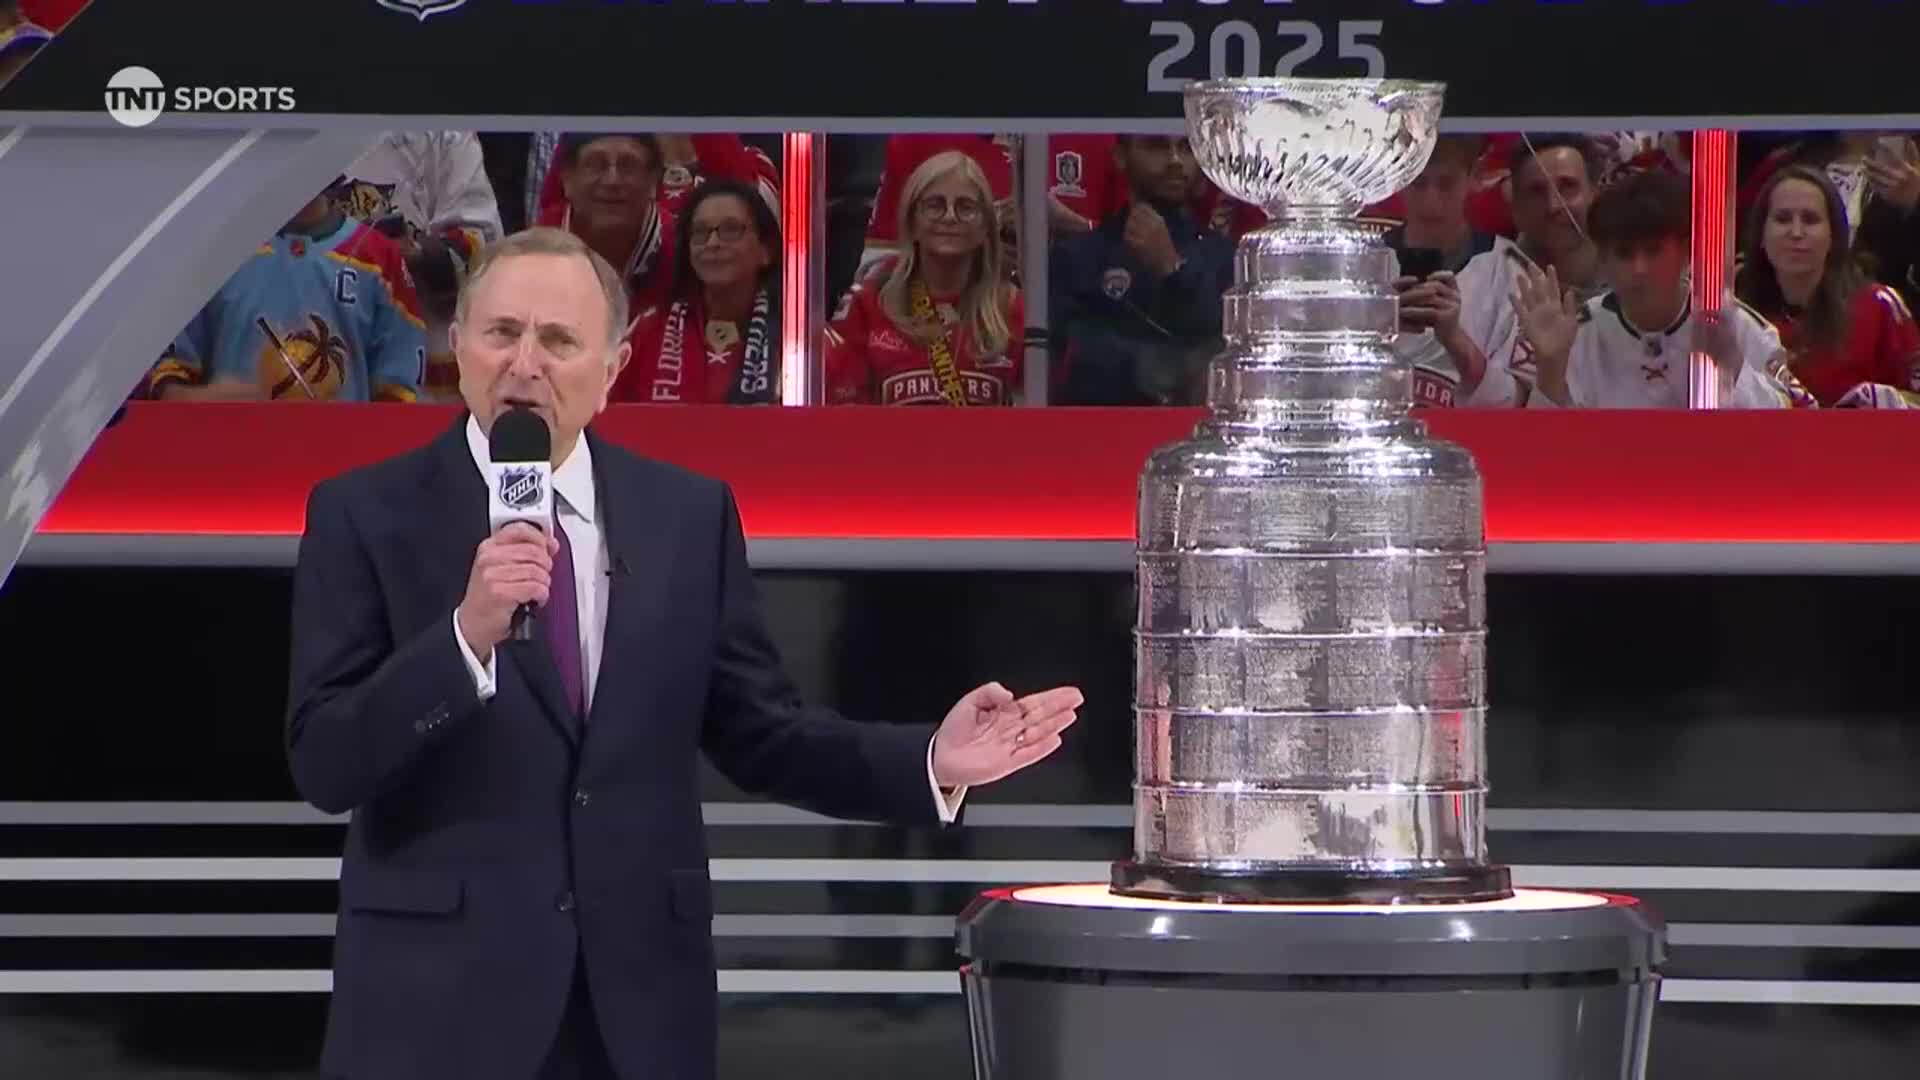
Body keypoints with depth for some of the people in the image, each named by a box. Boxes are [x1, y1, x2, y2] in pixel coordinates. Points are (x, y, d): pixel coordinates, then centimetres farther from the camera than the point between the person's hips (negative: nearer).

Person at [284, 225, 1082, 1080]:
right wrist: (467, 633, -23)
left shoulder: (689, 517, 7)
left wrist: (932, 764, -4)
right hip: (438, 995, -3)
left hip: (640, 1003, 3)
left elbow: (760, 737, 10)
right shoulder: (368, 515, -2)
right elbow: (324, 764, -10)